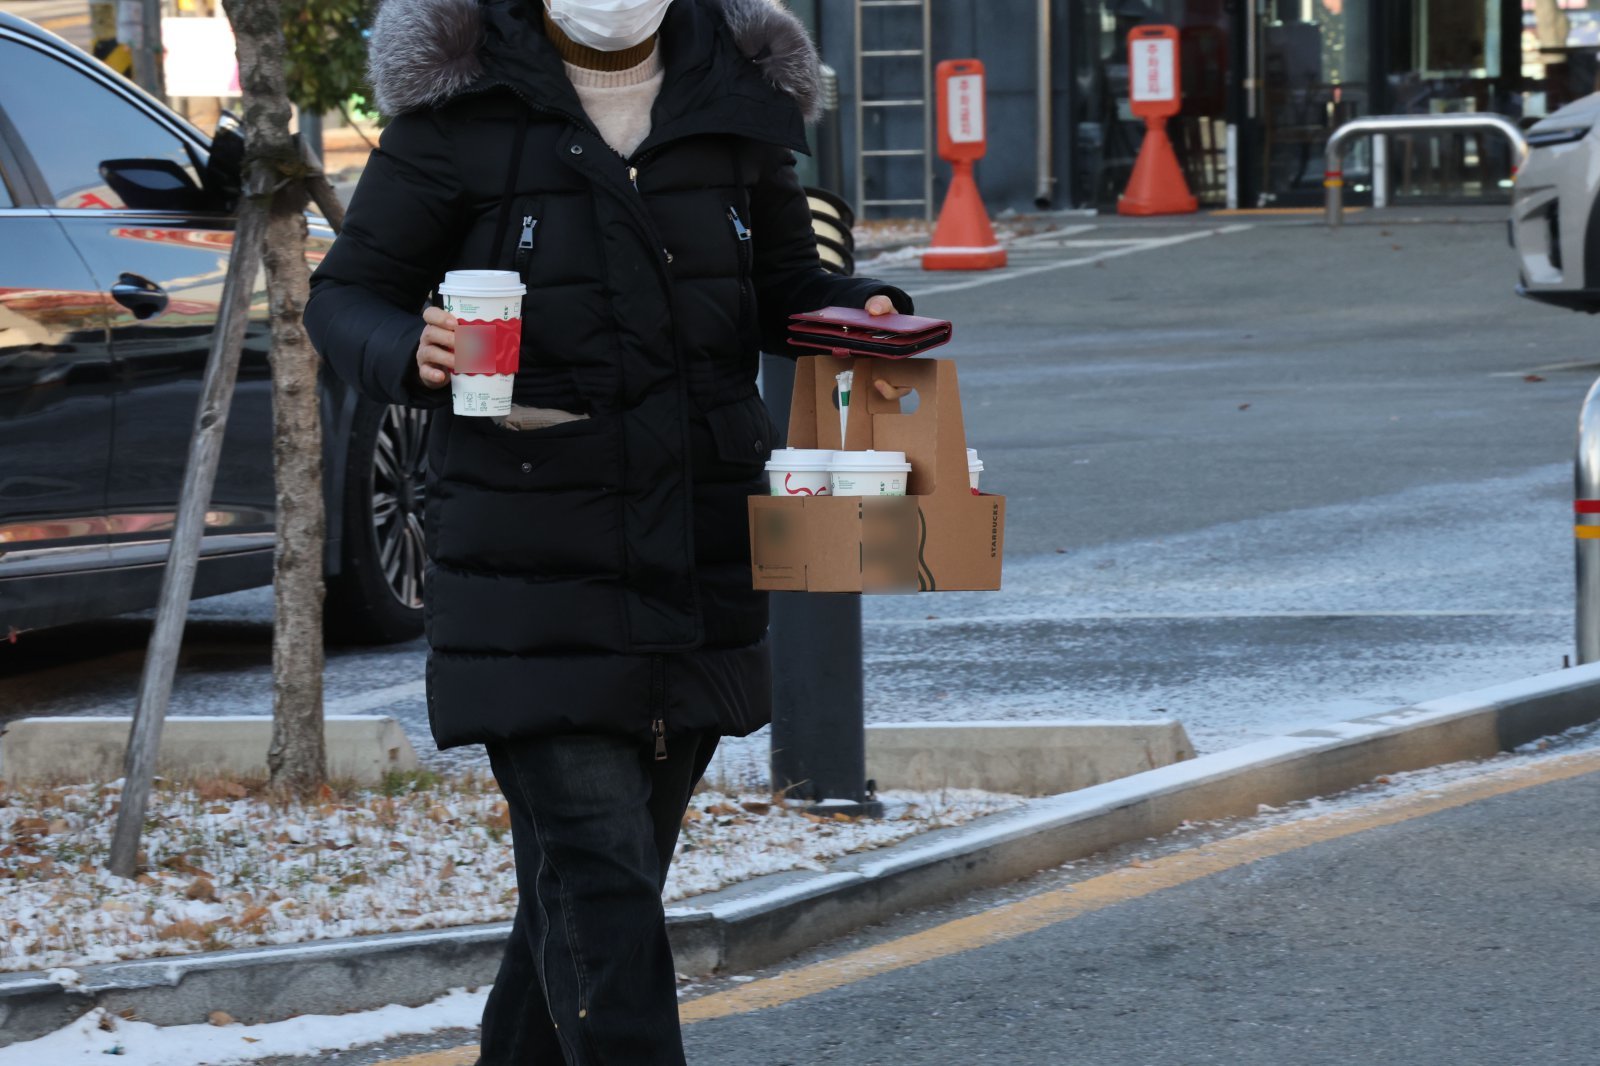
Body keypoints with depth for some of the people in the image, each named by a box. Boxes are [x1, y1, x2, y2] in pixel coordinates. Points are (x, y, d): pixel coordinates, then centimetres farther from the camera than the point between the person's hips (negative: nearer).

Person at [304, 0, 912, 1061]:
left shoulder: (736, 104, 8)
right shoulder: (462, 109, -4)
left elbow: (784, 280, 22)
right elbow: (346, 294, 2)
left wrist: (856, 307, -1)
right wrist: (411, 354, -21)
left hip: (700, 564, 5)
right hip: (532, 565, -5)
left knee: (620, 861, 12)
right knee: (592, 867, -13)